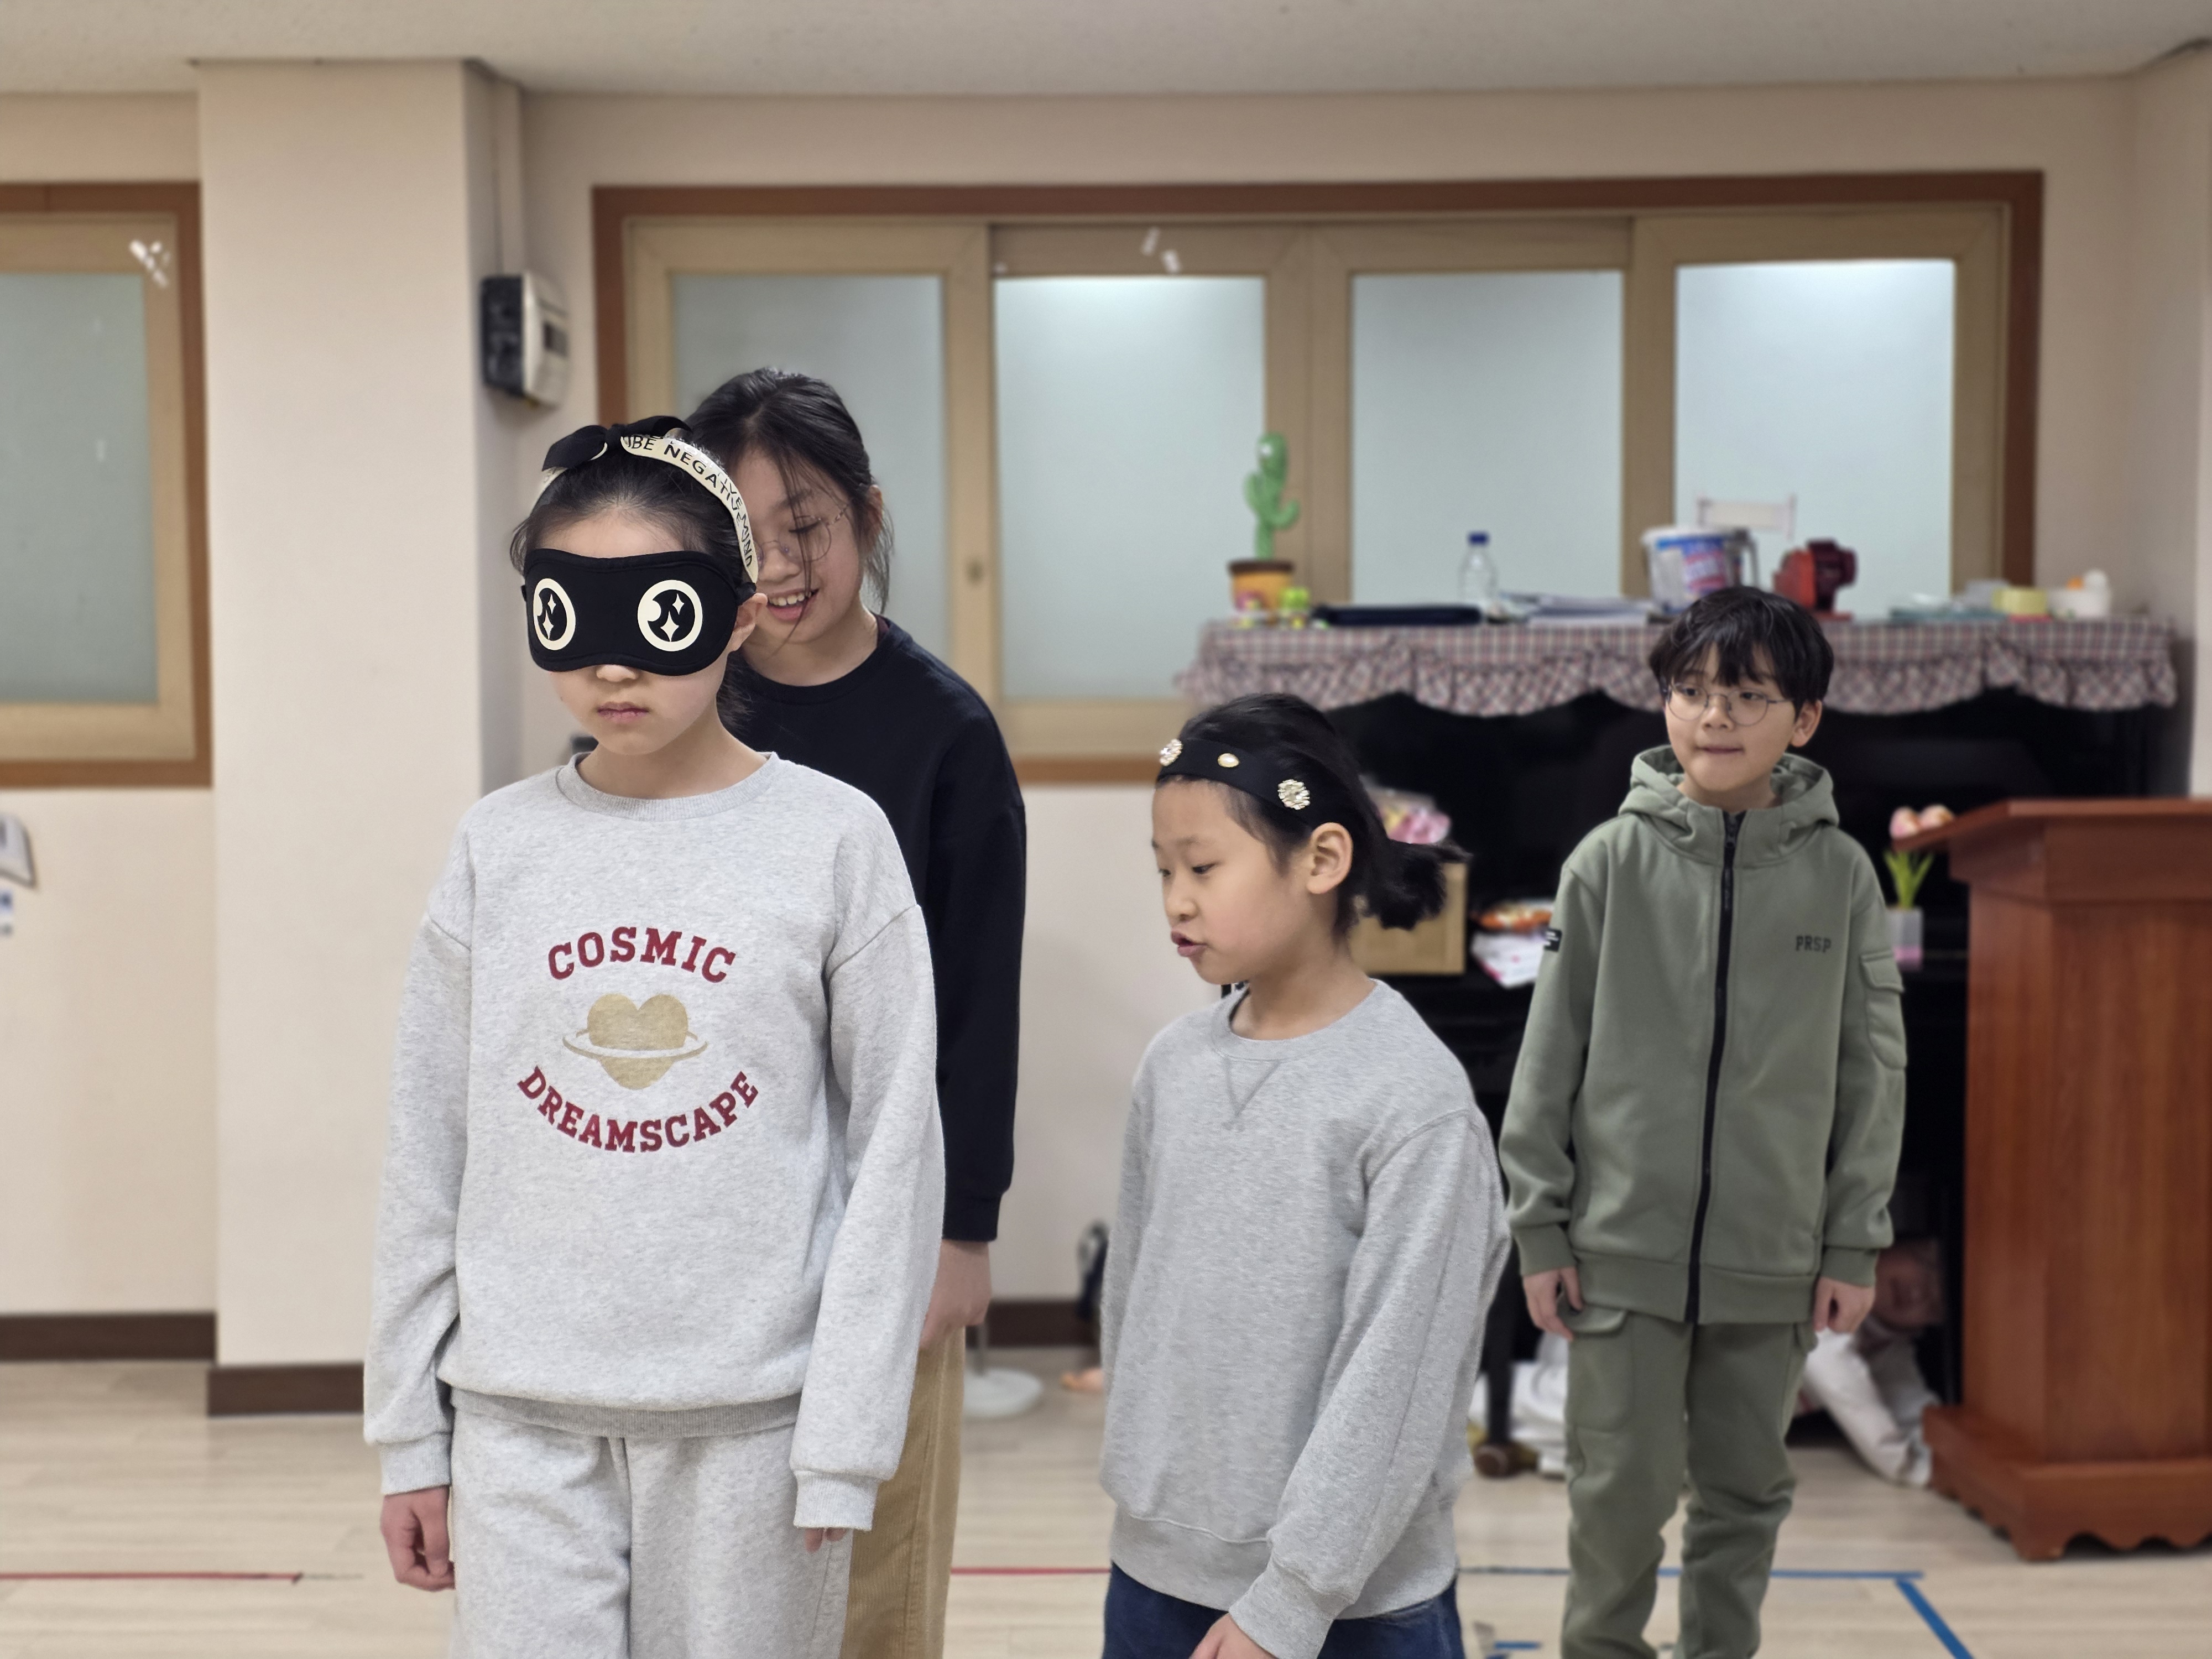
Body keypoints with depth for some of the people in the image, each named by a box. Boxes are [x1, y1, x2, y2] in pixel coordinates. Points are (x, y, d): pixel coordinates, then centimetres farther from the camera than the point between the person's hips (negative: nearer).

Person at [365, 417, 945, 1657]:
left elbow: (893, 1152, -4)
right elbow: (431, 1156, 6)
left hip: (751, 1415, -1)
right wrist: (410, 1435, 7)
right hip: (526, 1416, 2)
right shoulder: (500, 848, 2)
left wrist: (848, 1439, -6)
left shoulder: (834, 839, -5)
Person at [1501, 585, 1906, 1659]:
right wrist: (1540, 1228, -1)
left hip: (1773, 1261, 1)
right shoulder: (1611, 862, -3)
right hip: (1624, 1249, -1)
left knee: (1744, 1496, 13)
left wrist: (1854, 1247, 1)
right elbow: (1550, 1057, 0)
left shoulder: (1839, 874, -1)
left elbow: (1872, 1070, 3)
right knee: (1621, 1492, 4)